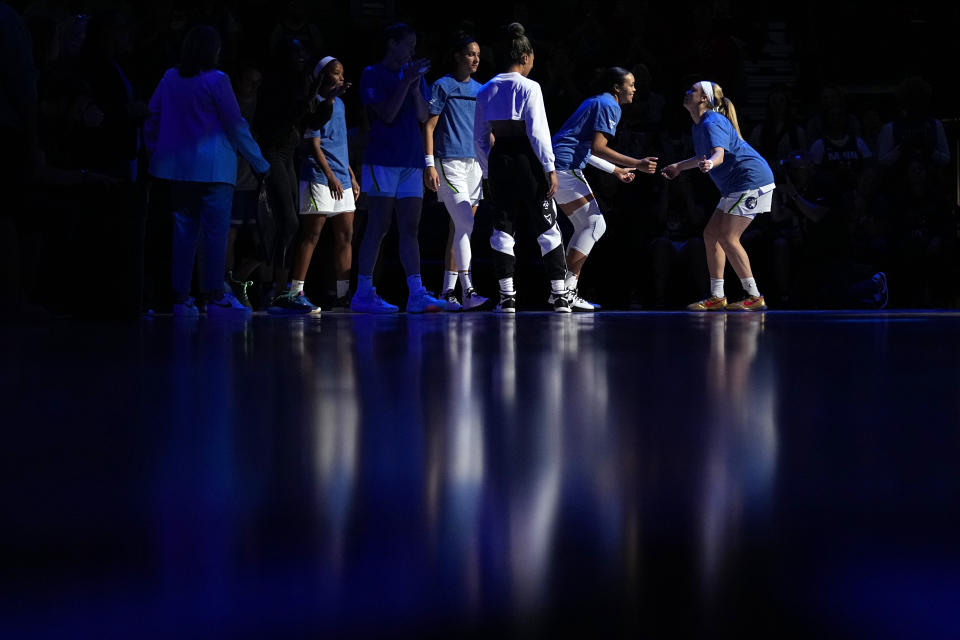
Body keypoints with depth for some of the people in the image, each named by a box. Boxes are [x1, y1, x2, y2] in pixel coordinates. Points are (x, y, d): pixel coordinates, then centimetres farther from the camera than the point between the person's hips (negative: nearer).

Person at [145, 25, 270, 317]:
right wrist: (259, 162, 2)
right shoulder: (216, 81, -8)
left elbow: (152, 119, 10)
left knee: (183, 230, 8)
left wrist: (155, 153, 20)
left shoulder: (170, 79, 7)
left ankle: (181, 297, 7)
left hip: (177, 166, 6)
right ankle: (215, 296, -6)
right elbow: (236, 125, -6)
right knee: (215, 232, -3)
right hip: (213, 167, -6)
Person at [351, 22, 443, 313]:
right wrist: (406, 82, -14)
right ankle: (363, 293, -4)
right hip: (382, 160, -6)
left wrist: (416, 87, -5)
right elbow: (387, 114, -13)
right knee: (378, 226, -7)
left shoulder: (414, 74, 16)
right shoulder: (373, 75, -1)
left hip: (411, 162, 6)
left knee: (410, 229, 1)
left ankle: (416, 293, -2)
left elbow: (424, 117, 8)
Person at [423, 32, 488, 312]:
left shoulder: (479, 89, 16)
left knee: (460, 228, 6)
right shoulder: (443, 86, -2)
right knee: (466, 225, -16)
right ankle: (467, 290, -18)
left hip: (474, 163, 7)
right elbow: (429, 126, -5)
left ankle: (448, 291, 11)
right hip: (449, 162, -7)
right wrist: (429, 165, -12)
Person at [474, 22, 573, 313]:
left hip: (499, 161, 4)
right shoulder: (528, 88, -9)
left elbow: (479, 138, 9)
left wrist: (487, 171, 17)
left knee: (502, 229, 8)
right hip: (526, 161, -4)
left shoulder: (486, 91, 6)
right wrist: (550, 168, -11)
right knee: (547, 228, 4)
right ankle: (560, 294, 3)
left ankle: (507, 296, 3)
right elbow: (537, 131, -14)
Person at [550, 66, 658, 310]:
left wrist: (616, 170, 39)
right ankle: (566, 291, -14)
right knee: (595, 225, -10)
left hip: (559, 169, 10)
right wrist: (636, 164, -18)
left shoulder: (596, 103, 24)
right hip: (566, 169, -10)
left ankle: (567, 292, 8)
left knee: (586, 226, 12)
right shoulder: (609, 106, -7)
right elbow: (598, 148, -17)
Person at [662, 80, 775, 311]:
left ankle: (754, 297, -12)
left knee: (727, 238, -15)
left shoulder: (711, 124, -18)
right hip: (735, 187, 10)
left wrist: (709, 164, -58)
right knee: (711, 235, 8)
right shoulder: (699, 125, 13)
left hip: (751, 181, -10)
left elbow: (719, 153, -36)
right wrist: (678, 166, 41)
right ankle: (717, 297, 10)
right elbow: (705, 156, 32)